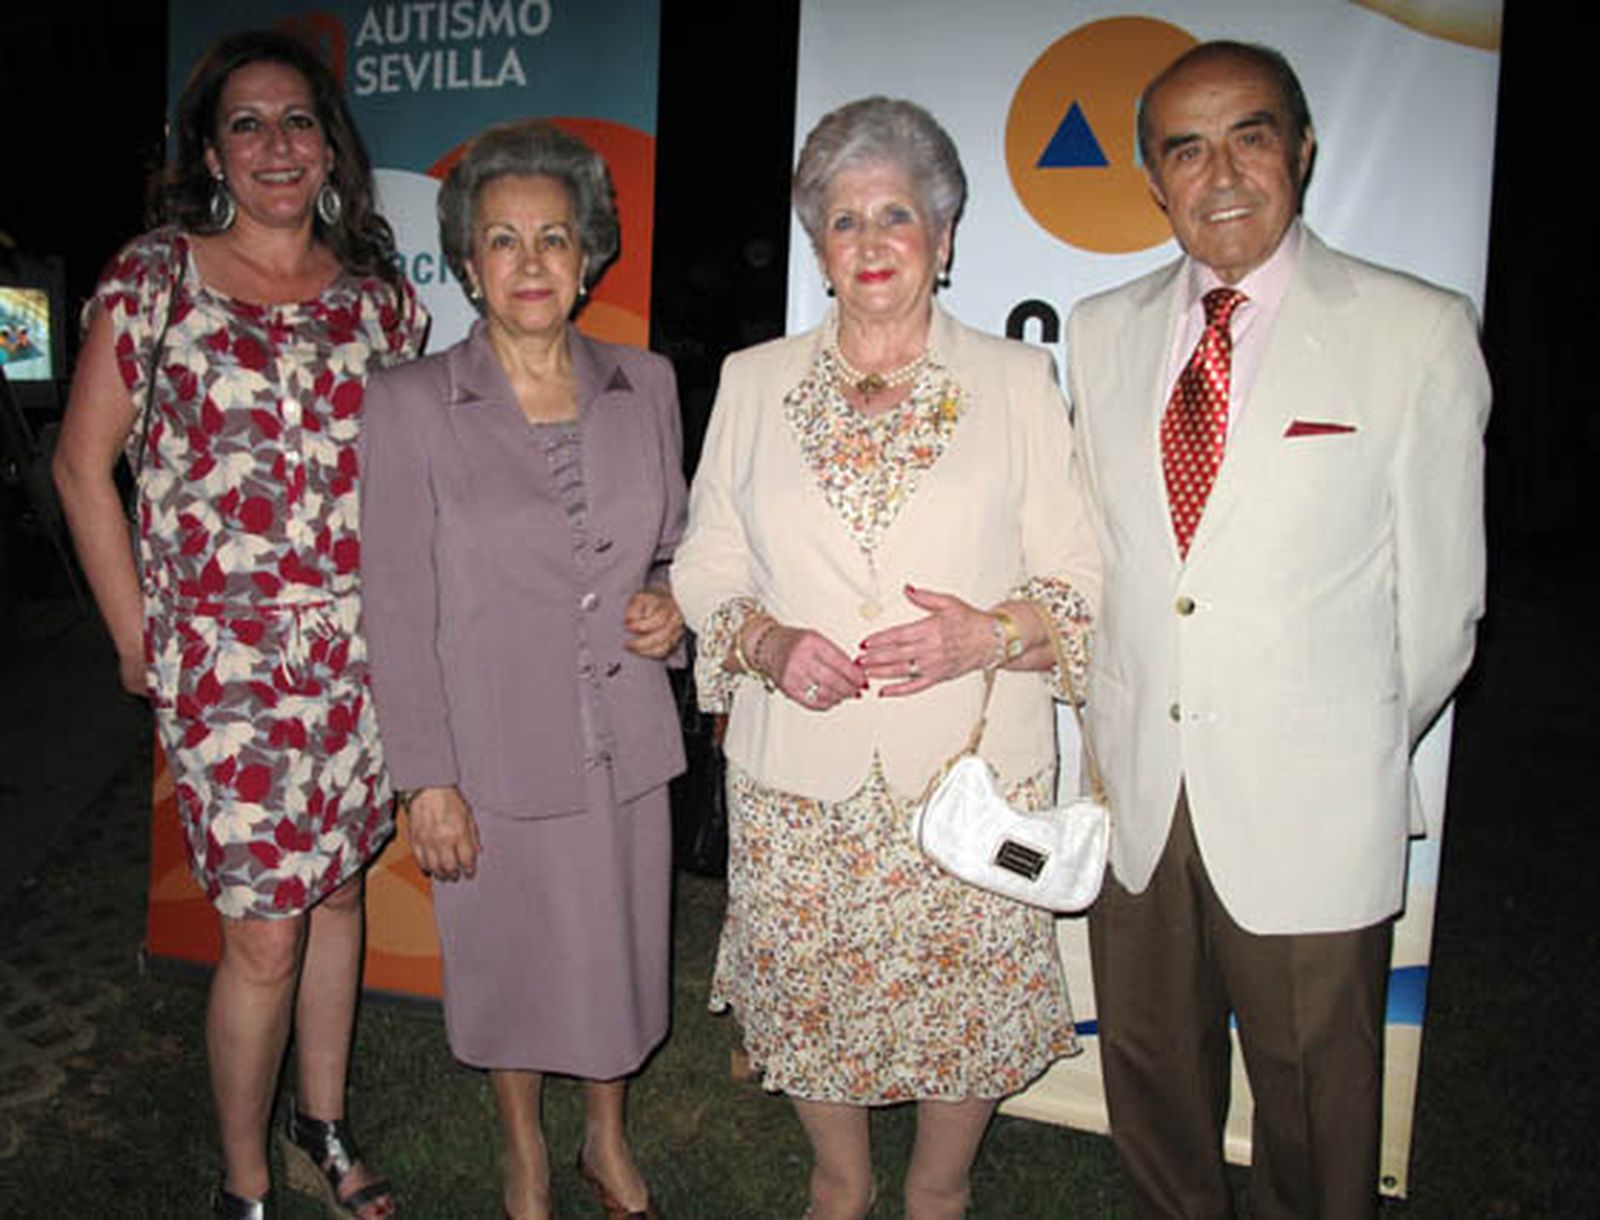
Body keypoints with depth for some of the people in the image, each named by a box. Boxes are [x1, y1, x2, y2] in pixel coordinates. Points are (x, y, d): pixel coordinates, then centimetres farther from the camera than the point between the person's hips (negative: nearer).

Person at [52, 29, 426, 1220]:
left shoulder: (376, 292, 6)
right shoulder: (155, 277, -4)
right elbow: (84, 463, 0)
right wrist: (137, 640, -1)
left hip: (360, 653, 4)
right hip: (225, 660, -4)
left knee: (339, 889, 15)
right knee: (264, 933, -1)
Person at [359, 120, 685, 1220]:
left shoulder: (646, 386, 1)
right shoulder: (413, 404, -9)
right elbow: (399, 607, -9)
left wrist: (672, 607, -7)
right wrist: (428, 778, -11)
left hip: (623, 741, 3)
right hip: (495, 749, -2)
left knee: (620, 949, 16)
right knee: (508, 961, 15)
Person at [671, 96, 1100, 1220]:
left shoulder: (1018, 381, 3)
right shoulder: (754, 382, 8)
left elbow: (1081, 575, 1)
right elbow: (706, 564, 9)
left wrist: (990, 634, -18)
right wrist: (766, 642, -11)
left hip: (972, 769, -1)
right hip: (797, 773, 2)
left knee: (968, 998, 8)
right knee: (806, 997, 12)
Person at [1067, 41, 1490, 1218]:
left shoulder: (1417, 331, -7)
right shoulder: (1101, 332, 5)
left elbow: (1440, 592, -2)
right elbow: (1090, 555, 9)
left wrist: (1359, 754, 4)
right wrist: (1105, 731, 3)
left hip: (1310, 810, -3)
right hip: (1136, 791, 4)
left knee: (1314, 1101, 13)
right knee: (1150, 1074, 20)